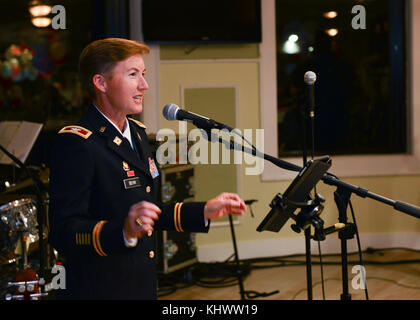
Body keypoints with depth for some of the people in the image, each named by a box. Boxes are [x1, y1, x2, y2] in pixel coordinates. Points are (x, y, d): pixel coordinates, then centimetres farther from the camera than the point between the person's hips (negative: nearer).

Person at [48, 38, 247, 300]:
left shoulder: (137, 133, 13)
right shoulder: (75, 143, -16)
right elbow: (63, 232, -24)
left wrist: (204, 212, 17)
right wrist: (124, 232, -37)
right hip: (99, 291, -8)